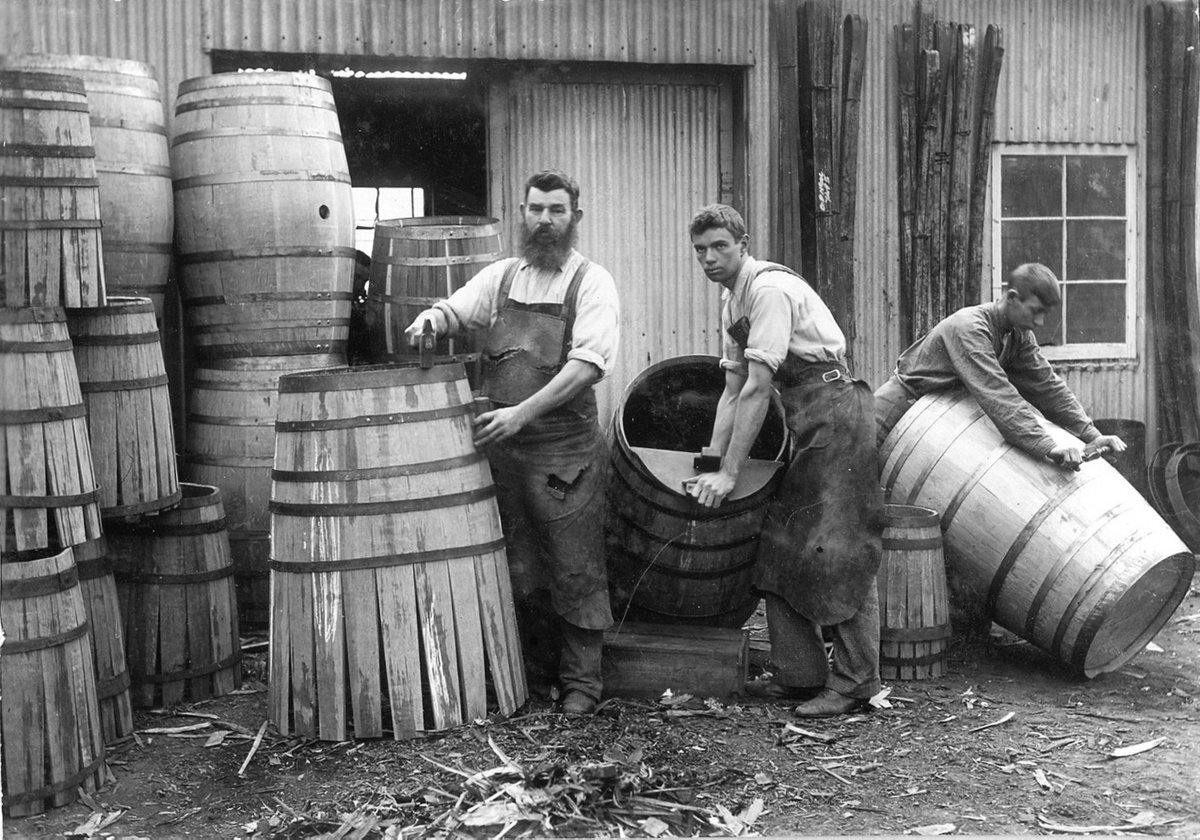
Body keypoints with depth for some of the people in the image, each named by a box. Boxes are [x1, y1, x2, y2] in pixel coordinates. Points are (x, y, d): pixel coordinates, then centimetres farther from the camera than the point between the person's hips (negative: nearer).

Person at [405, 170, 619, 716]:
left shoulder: (591, 282, -5)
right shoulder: (502, 276, 11)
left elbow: (587, 364, -15)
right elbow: (455, 309, 14)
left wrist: (521, 413, -23)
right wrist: (431, 318, -12)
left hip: (566, 450, -5)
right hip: (501, 448, 5)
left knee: (574, 569, 2)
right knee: (518, 570, 13)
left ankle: (581, 681, 14)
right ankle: (535, 665, 29)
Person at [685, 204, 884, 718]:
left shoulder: (769, 289, -17)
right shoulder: (730, 301, 12)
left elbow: (757, 390, -22)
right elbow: (732, 390, 14)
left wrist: (729, 473, -21)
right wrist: (711, 463, 8)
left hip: (836, 410, -10)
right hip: (806, 423, 10)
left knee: (836, 550, -7)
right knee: (781, 545, 9)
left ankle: (853, 684, 2)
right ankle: (800, 675, 17)